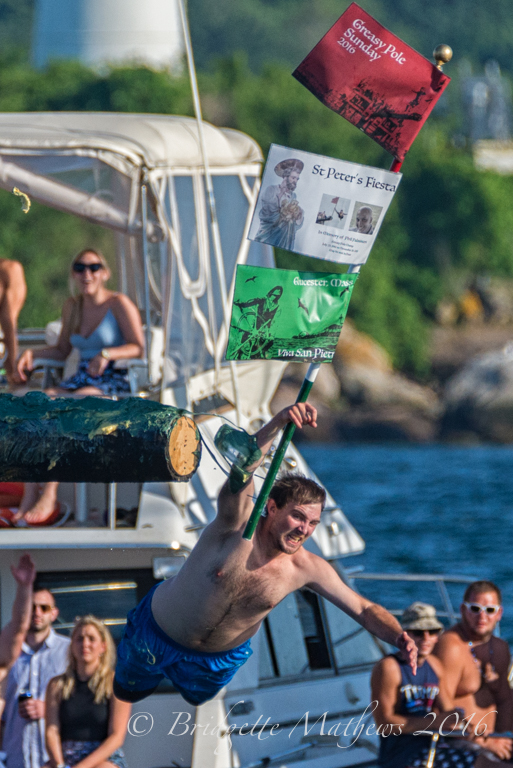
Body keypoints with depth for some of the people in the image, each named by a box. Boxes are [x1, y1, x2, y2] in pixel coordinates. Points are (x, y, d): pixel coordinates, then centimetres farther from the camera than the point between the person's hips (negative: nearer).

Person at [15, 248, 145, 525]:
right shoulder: (72, 307, 13)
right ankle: (30, 494, -28)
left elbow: (138, 348, -12)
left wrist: (107, 354, -28)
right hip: (81, 380, 6)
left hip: (115, 382, -6)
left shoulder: (119, 304, -6)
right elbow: (62, 351, 21)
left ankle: (49, 495, -33)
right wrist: (32, 353, 3)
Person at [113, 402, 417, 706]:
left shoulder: (307, 568, -23)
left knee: (197, 697, 30)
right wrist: (279, 423, -71)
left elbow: (363, 609, -16)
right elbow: (241, 472, -53)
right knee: (127, 692, 21)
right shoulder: (237, 524, -33)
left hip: (223, 658, 3)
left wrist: (399, 637, -37)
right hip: (157, 634, -3)